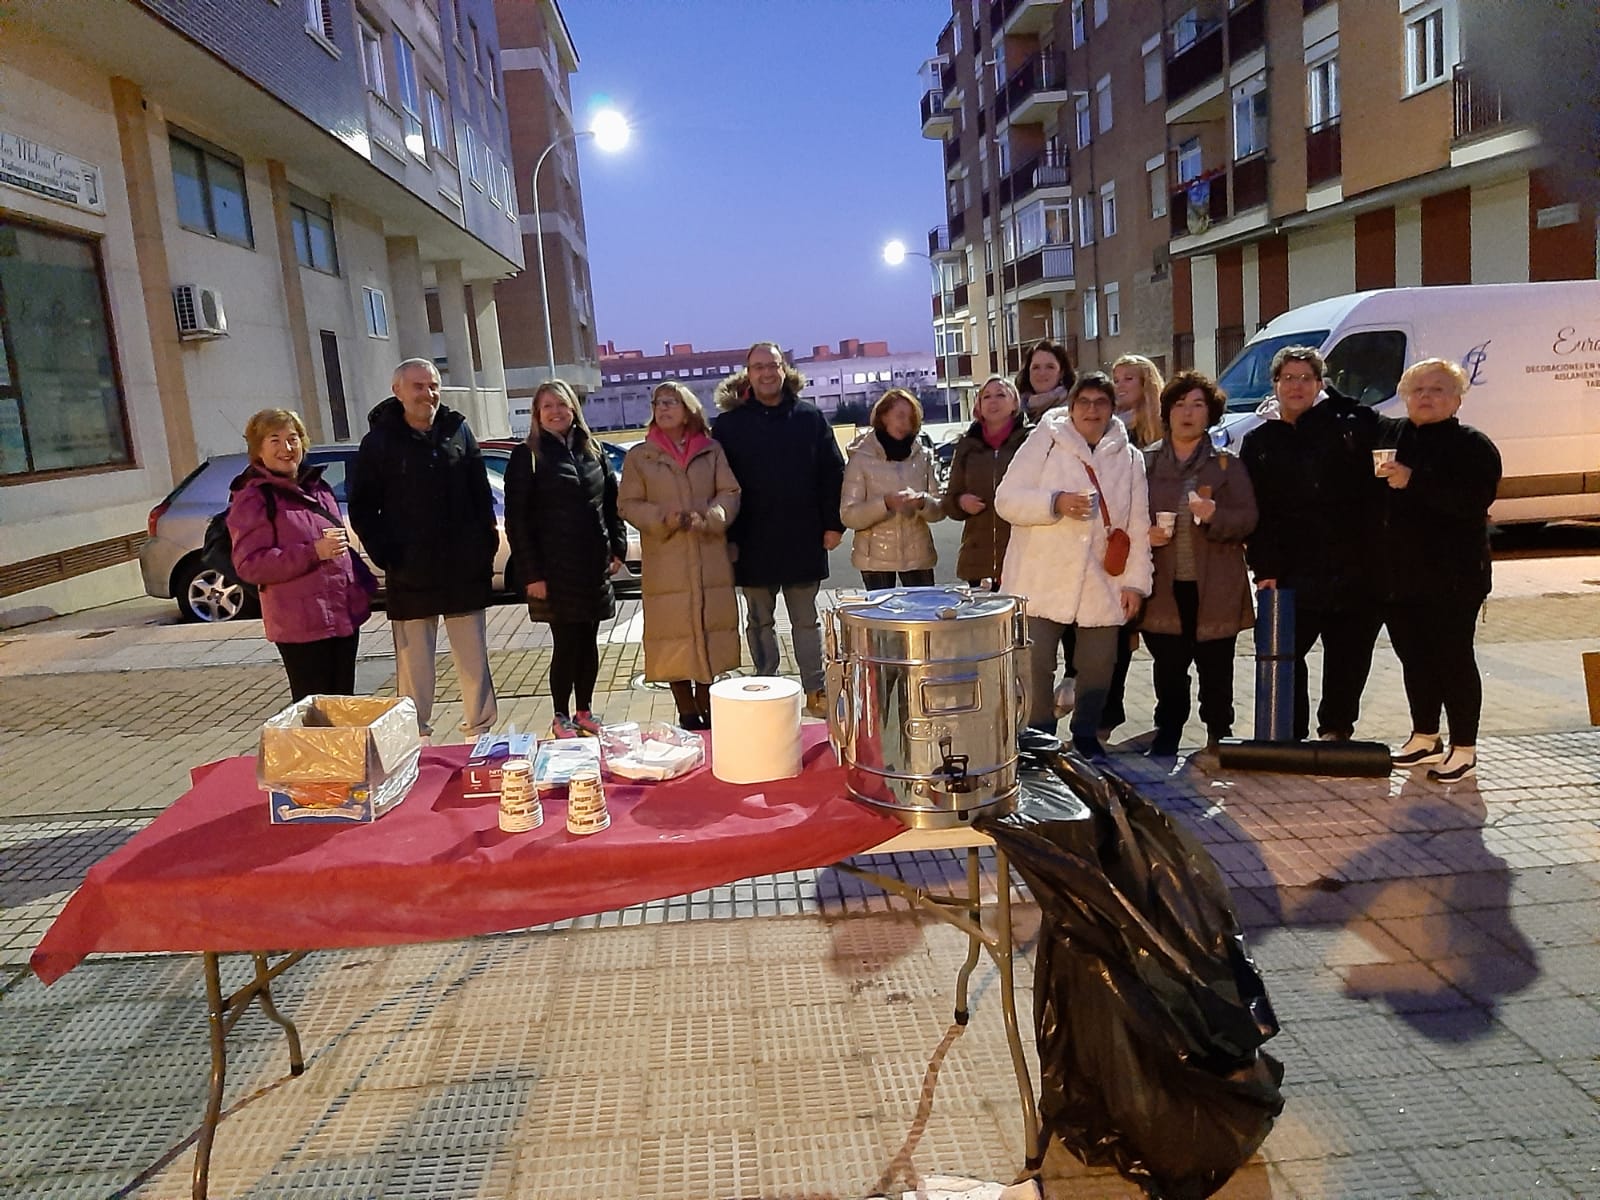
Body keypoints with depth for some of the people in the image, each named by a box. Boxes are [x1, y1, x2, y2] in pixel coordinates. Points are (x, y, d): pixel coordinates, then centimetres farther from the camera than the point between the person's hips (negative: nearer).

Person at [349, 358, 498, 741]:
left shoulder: (458, 431, 5)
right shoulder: (379, 441, -2)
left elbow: (482, 496, 8)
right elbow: (362, 509, 0)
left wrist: (486, 545, 0)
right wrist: (385, 555, -9)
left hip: (465, 573, 2)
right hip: (410, 578, -2)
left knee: (475, 662, 11)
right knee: (414, 666, 6)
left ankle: (481, 733, 24)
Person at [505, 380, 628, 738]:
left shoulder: (593, 451, 10)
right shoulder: (527, 456, -4)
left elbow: (612, 503, 16)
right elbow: (517, 520, -7)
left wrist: (617, 547, 7)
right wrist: (531, 573, -12)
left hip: (594, 566, 4)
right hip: (556, 569, -4)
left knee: (588, 641, 11)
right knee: (566, 643, -1)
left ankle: (584, 711, 24)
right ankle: (561, 717, 14)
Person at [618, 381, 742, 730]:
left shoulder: (711, 450, 7)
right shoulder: (639, 456, 4)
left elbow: (730, 494, 3)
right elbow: (628, 504, 2)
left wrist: (706, 519, -16)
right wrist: (663, 519, -15)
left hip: (710, 561, 2)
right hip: (666, 564, -1)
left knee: (710, 634, 8)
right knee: (675, 639, 1)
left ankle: (706, 709, 23)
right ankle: (687, 715, 13)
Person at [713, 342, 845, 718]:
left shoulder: (810, 417, 3)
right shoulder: (728, 424, 0)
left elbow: (833, 473, 3)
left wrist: (834, 524, -2)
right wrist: (727, 536, -5)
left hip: (804, 541, 1)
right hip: (753, 544, 0)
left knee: (807, 621, 11)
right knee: (760, 623, 10)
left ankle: (816, 691, 20)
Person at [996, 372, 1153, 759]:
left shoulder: (1129, 457, 9)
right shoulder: (1044, 442, -1)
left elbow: (1138, 526, 9)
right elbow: (1006, 500, -7)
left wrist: (1135, 581, 2)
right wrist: (1056, 503, -21)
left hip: (1103, 584, 3)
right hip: (1042, 579, -3)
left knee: (1099, 666, 11)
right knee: (1036, 665, -2)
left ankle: (1086, 735, 30)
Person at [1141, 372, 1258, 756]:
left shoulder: (1227, 464, 5)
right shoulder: (1146, 462, 8)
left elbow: (1248, 519, -1)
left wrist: (1215, 515, -20)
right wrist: (1144, 534, -8)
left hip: (1215, 588, -1)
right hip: (1164, 586, 1)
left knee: (1216, 671, 4)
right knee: (1168, 670, 5)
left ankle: (1219, 736, 21)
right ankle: (1166, 736, 20)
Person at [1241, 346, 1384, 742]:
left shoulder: (1349, 427, 5)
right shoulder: (1259, 443, 8)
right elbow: (1254, 512, 2)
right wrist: (1264, 568, -7)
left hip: (1354, 571, 0)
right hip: (1293, 575, 0)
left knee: (1348, 658, 10)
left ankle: (1336, 730, 26)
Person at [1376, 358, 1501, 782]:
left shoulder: (1473, 446, -6)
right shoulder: (1386, 434, 8)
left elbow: (1475, 500, -21)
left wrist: (1413, 481, -26)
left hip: (1451, 577, -5)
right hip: (1397, 574, 5)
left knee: (1454, 658, 1)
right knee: (1413, 656, 14)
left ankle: (1464, 749, 12)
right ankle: (1424, 737, 29)